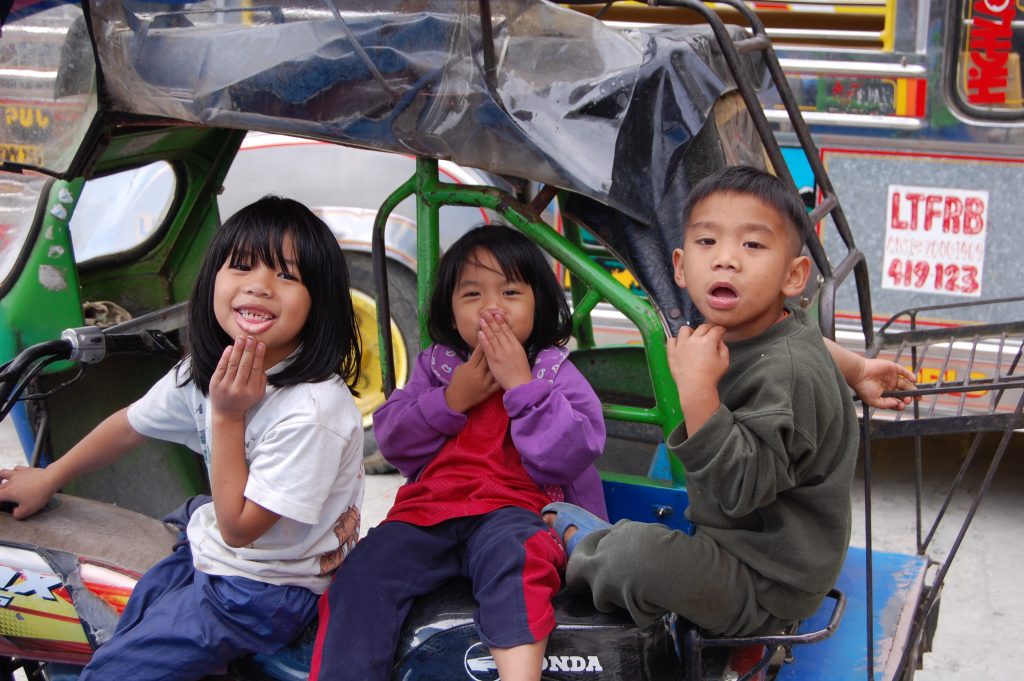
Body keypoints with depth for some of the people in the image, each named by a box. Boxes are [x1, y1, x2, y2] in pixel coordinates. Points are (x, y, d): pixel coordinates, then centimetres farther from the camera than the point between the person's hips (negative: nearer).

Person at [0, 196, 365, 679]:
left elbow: (238, 527, -22)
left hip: (265, 591, -7)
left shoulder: (312, 411, -31)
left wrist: (228, 418, -26)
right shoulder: (208, 369, -7)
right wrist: (49, 478, 25)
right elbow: (130, 425, 13)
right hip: (208, 549, 7)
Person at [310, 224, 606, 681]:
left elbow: (572, 453, -6)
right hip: (427, 510, 4)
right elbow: (391, 440, 9)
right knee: (361, 573, -22)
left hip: (510, 510, -3)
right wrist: (451, 399, -3)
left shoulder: (554, 372, 10)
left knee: (512, 553, -38)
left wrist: (521, 384, -10)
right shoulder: (435, 366, 19)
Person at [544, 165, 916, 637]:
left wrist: (697, 388, -42)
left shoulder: (786, 373, -30)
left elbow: (742, 488, -38)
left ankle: (588, 552, 3)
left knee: (640, 552, -27)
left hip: (767, 590, -10)